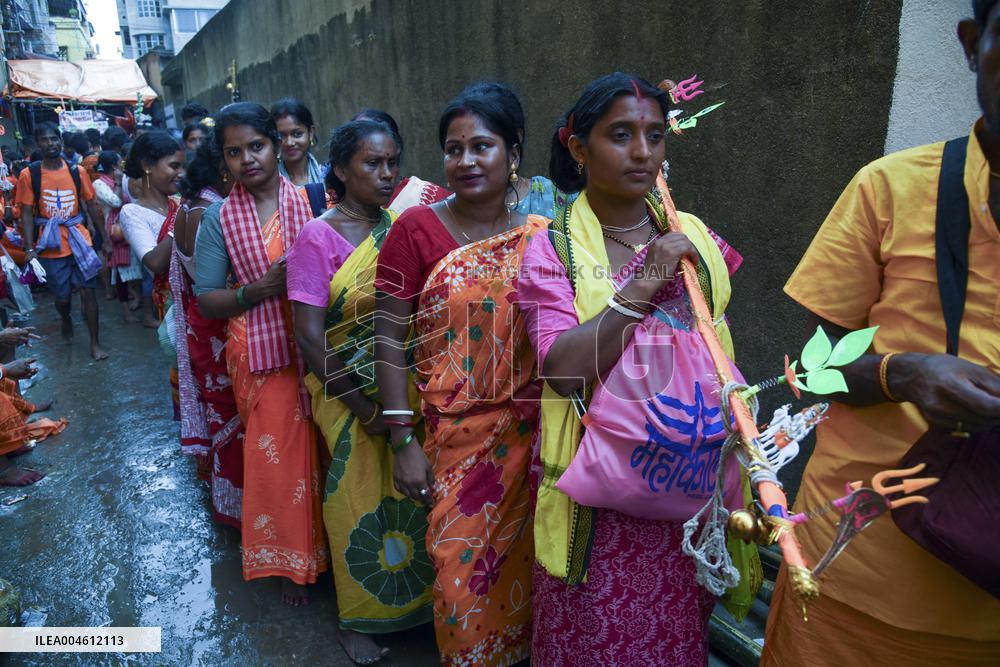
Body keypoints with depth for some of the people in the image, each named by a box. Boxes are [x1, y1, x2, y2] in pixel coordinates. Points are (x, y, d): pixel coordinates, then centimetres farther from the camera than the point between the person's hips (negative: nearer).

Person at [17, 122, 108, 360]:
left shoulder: (77, 171, 0)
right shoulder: (29, 174, -4)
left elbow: (91, 205, 7)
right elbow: (26, 213, -4)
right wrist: (30, 248, -11)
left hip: (79, 239, 1)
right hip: (51, 246, -1)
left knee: (88, 291, -1)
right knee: (62, 296, 10)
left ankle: (95, 343, 8)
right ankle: (66, 320, 45)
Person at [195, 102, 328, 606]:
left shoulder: (311, 200, 2)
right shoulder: (219, 219, 3)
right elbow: (206, 300, 1)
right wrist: (259, 289, -14)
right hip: (259, 354, 0)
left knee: (321, 448, 6)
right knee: (276, 455, 5)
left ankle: (326, 547, 30)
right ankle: (289, 561, 26)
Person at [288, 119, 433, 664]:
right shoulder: (319, 237, -11)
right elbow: (309, 338, -13)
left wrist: (414, 394, -7)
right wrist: (366, 411, -13)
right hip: (346, 394, -3)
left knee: (409, 492, 12)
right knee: (359, 498, 10)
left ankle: (409, 602, 38)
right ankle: (356, 618, 35)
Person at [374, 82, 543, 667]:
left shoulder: (541, 234, -2)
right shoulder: (417, 229, -8)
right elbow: (390, 337, -8)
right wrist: (403, 440, -10)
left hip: (532, 430, 2)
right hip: (455, 431, -2)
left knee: (522, 553, 17)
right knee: (463, 560, 10)